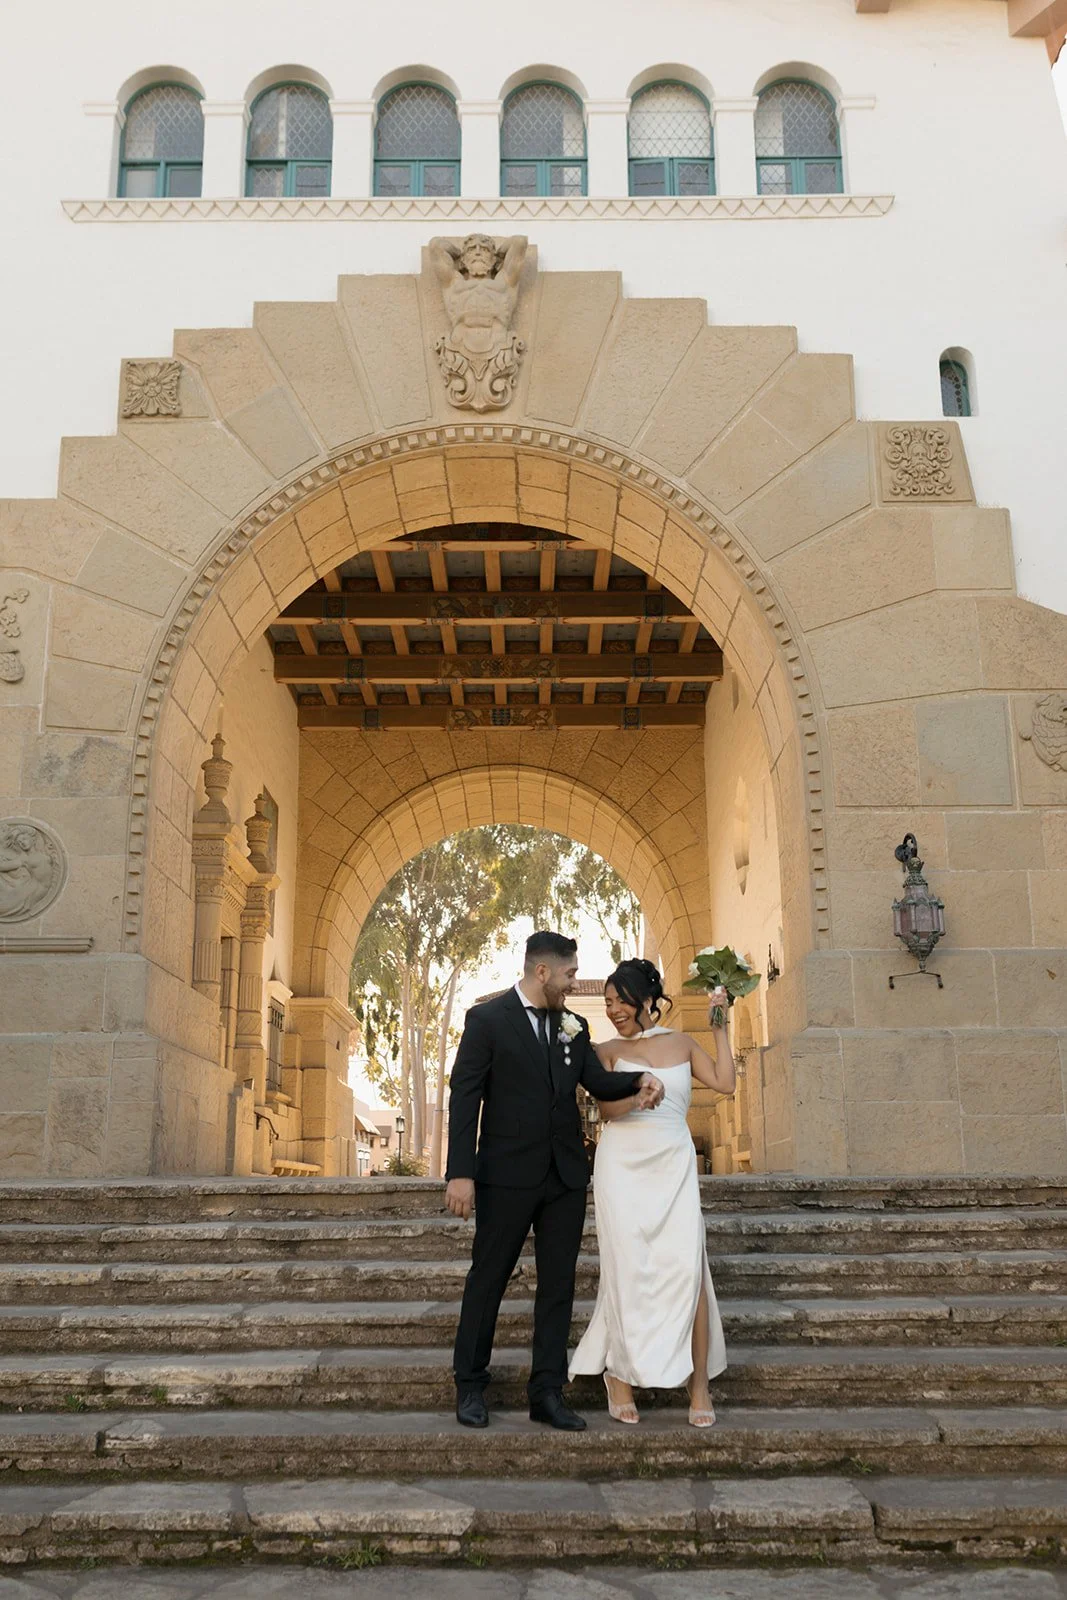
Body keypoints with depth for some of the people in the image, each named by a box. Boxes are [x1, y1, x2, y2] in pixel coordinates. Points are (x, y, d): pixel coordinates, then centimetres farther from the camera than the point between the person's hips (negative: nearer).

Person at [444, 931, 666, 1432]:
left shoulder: (573, 1027, 11)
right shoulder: (487, 1019, -7)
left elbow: (599, 1083, 5)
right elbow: (464, 1098, -10)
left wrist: (640, 1079, -16)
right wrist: (460, 1172, -17)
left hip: (566, 1175, 5)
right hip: (508, 1174, -5)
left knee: (558, 1284, 7)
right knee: (488, 1278, 6)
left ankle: (547, 1393, 15)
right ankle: (470, 1386, 20)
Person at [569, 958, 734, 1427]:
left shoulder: (681, 1044, 12)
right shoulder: (609, 1051, 7)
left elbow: (725, 1082, 2)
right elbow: (607, 1109, -5)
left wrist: (719, 1024, 4)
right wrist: (638, 1093, -24)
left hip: (673, 1165, 1)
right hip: (623, 1164, -1)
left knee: (687, 1268, -10)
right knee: (627, 1269, -2)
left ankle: (698, 1385, -4)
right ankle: (619, 1375, 13)